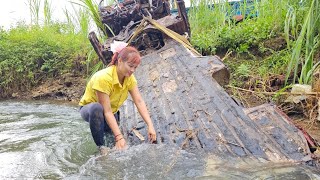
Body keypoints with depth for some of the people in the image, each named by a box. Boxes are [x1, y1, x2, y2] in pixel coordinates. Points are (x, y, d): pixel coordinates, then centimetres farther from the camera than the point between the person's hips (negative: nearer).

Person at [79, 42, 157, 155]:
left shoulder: (129, 77, -14)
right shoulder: (104, 78, -34)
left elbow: (139, 102, -19)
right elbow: (107, 111, -34)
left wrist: (150, 125, -28)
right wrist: (119, 137, -38)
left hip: (112, 112, 7)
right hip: (89, 109, -7)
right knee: (97, 108, -39)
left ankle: (104, 128, 25)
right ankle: (101, 147, -23)